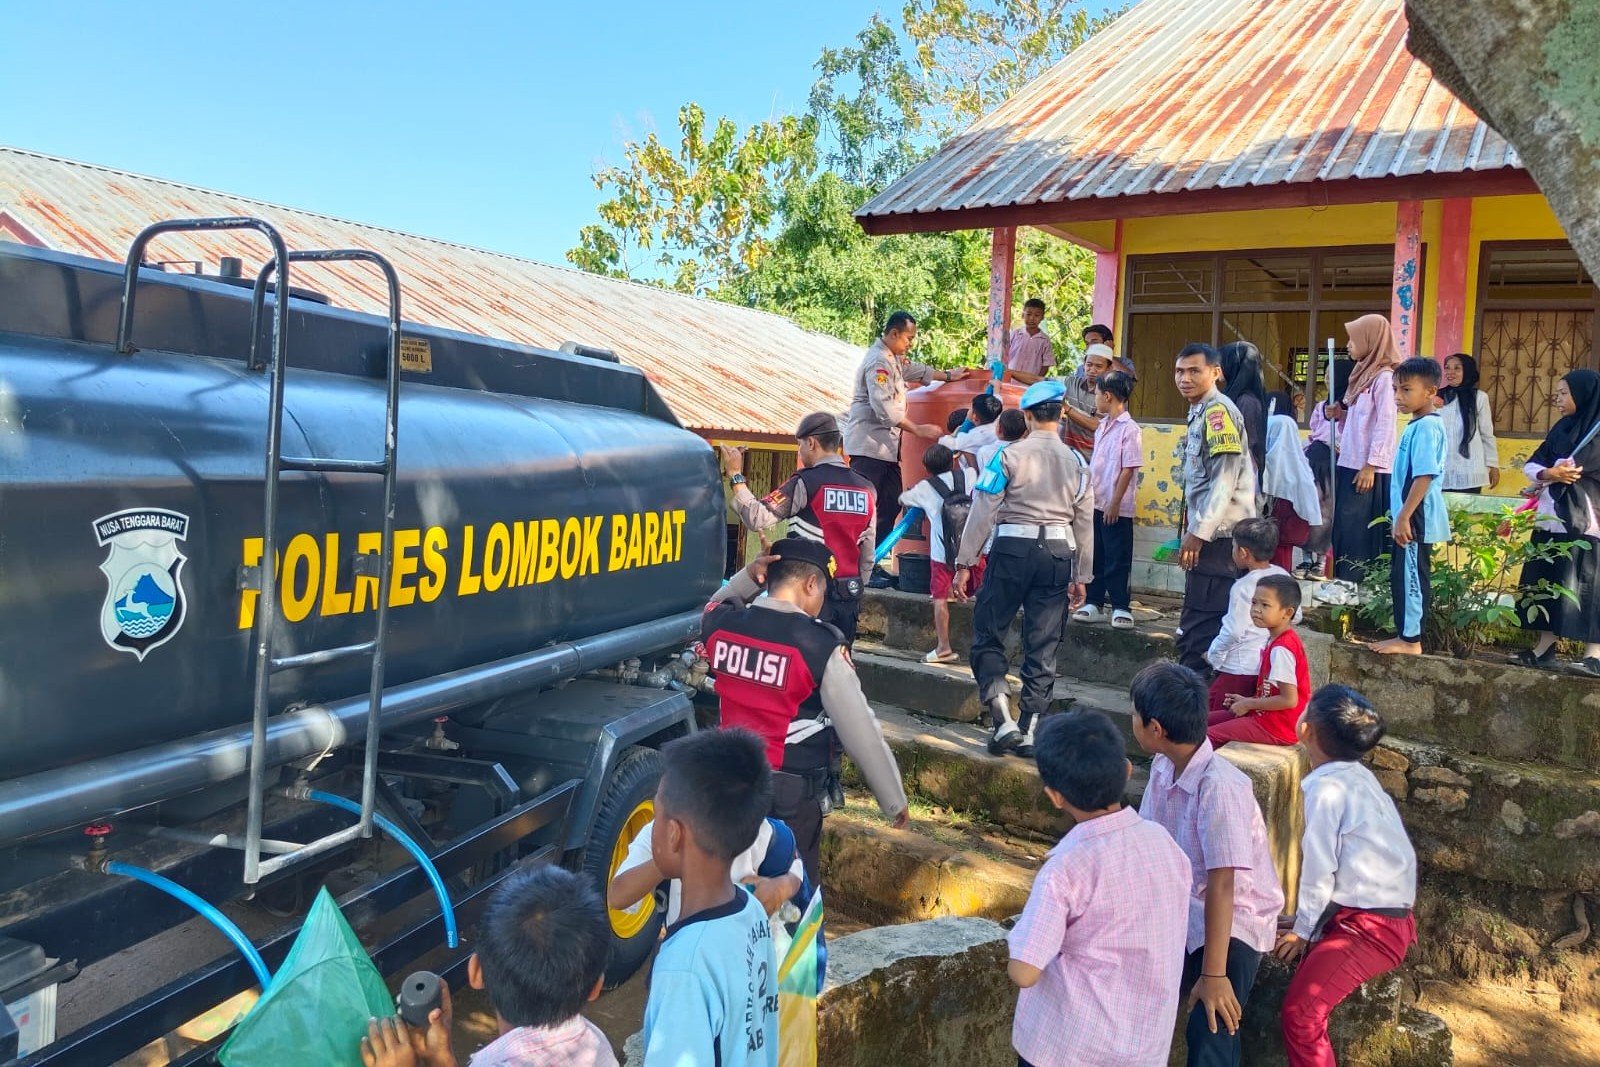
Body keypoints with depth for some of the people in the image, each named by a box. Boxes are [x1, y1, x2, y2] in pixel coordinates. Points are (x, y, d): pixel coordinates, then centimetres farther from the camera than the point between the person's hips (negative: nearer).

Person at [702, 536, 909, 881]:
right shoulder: (820, 645, -19)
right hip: (793, 794, -5)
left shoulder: (720, 624, -5)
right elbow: (862, 734, -13)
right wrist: (895, 801, -1)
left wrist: (747, 578, 5)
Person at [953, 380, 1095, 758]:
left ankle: (1004, 722, -2)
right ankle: (1028, 731, 12)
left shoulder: (1010, 454, -5)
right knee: (1043, 646, 8)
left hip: (1012, 549, -3)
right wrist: (1081, 577, 18)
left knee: (988, 634, 8)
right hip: (1059, 555, 4)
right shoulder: (1075, 462, 7)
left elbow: (983, 511, -6)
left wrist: (965, 563, 0)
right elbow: (1085, 523, 10)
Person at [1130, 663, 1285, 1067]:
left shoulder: (1219, 786, -29)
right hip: (1181, 913, 7)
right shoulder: (1163, 767, -4)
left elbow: (1221, 886, -27)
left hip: (1233, 923, -7)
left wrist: (1214, 974, -23)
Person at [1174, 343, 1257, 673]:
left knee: (1200, 627, -8)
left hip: (1218, 534, -10)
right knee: (1200, 625, 14)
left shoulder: (1218, 411, -13)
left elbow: (1225, 480, -19)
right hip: (1209, 533, 10)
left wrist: (1198, 533, -18)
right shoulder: (1200, 412, 18)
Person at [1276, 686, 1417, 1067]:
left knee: (1300, 1012, -19)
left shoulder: (1326, 788, -18)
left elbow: (1319, 870, -16)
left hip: (1369, 927, -11)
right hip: (1387, 914, 11)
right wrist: (1309, 924, 15)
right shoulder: (1357, 775, 10)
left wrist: (1303, 931, -3)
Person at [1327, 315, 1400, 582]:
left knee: (1359, 531, -5)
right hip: (1349, 464, 9)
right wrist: (1340, 413, 1)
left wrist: (1371, 466, -19)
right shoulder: (1363, 373, 15)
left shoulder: (1383, 377, -12)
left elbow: (1385, 424, -16)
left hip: (1367, 469, -9)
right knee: (1344, 529, 10)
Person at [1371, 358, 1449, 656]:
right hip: (1409, 518, 10)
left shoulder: (1426, 427, -17)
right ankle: (1404, 634, 24)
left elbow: (1424, 476, -23)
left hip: (1416, 520, -10)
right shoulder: (1418, 425, 13)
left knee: (1411, 577, -2)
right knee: (1401, 576, 15)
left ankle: (1410, 640, 6)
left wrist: (1404, 517, -24)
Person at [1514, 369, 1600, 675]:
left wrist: (1550, 473, -2)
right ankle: (1545, 647, 10)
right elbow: (1531, 466, 9)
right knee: (1545, 582, 6)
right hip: (1552, 518, 7)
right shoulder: (1561, 429, 15)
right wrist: (1549, 474, -13)